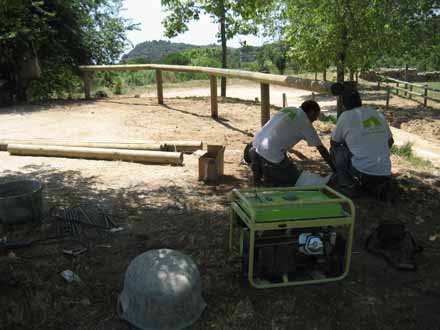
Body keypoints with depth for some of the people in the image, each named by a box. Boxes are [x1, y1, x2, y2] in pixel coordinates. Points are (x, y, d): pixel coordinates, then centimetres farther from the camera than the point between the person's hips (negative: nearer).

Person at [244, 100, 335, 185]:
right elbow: (321, 148, 1)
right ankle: (262, 169, -3)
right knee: (296, 179, 9)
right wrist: (334, 169, 11)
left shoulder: (288, 109, 16)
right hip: (271, 155, -8)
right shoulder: (305, 122, -3)